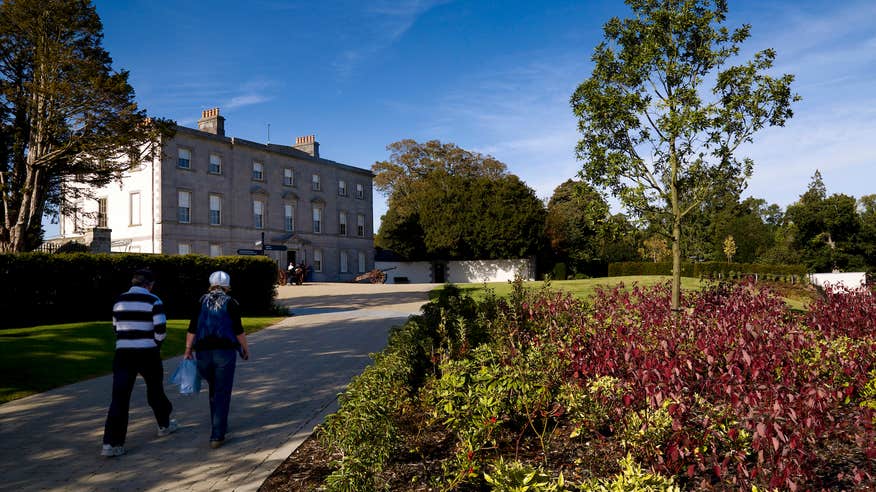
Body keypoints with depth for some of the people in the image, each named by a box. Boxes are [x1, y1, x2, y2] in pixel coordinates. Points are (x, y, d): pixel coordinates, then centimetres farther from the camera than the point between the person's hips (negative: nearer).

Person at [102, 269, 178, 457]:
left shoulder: (119, 301, 9)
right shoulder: (153, 301, -7)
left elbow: (116, 328, 15)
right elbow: (161, 329, -13)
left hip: (123, 354, 3)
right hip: (147, 354, -3)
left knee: (119, 398, 0)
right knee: (155, 391, 18)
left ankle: (111, 443, -6)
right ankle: (164, 425, 35)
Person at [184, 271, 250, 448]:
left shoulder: (201, 302, 6)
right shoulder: (231, 303, -2)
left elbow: (192, 329, 2)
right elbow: (238, 330, -5)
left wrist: (188, 351, 8)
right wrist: (246, 349, 6)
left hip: (203, 352, 3)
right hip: (225, 351, -3)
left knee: (214, 390, 22)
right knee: (222, 393, 1)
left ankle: (218, 426, 31)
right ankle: (217, 436, -3)